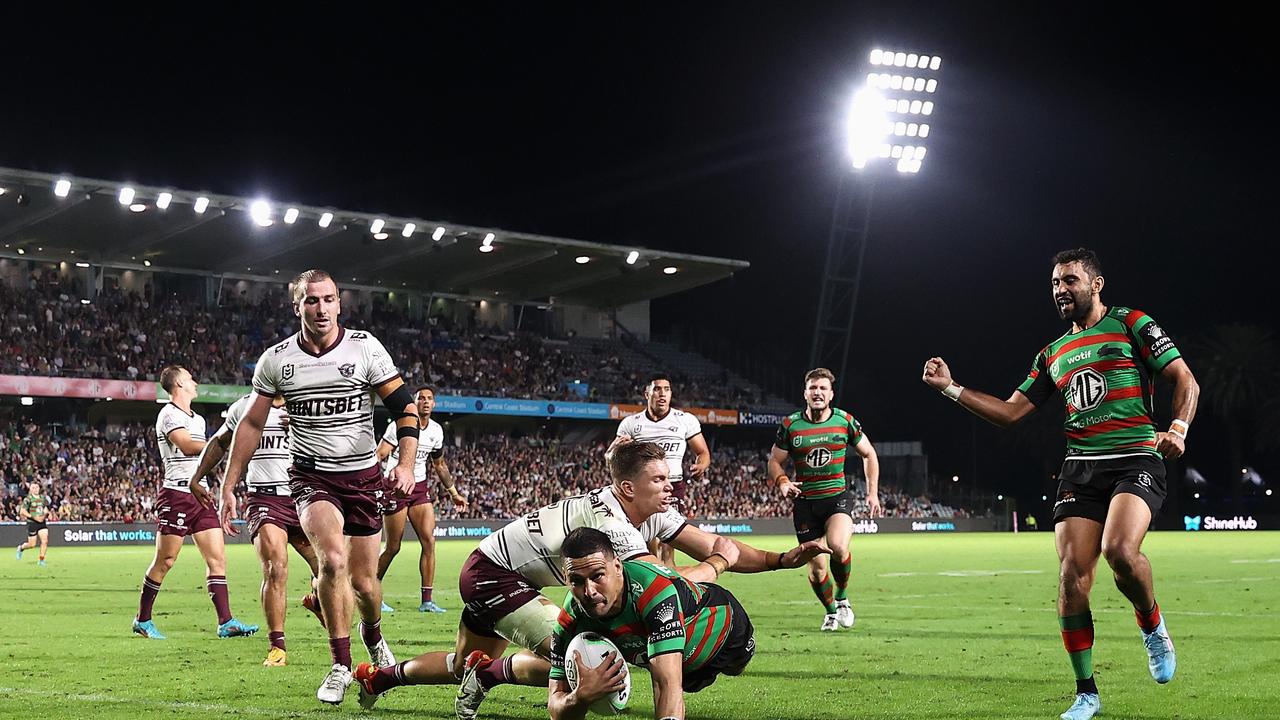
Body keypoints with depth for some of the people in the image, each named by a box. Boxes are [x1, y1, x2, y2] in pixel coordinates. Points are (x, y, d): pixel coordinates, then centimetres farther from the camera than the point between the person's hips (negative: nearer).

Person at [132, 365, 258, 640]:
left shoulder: (198, 419, 21)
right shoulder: (169, 414, -7)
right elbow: (186, 445, -19)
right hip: (176, 493, -8)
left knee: (217, 558, -2)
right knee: (165, 560, -2)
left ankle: (226, 622, -6)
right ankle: (142, 620, 11)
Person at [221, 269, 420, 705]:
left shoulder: (364, 348, -7)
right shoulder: (276, 360, -2)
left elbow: (404, 407, -2)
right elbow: (251, 425, 7)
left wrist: (406, 464, -15)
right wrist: (229, 487, 6)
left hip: (362, 477, 0)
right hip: (311, 476, 0)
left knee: (364, 580, 5)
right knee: (333, 559, -25)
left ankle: (373, 636, 40)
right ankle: (341, 665, -11)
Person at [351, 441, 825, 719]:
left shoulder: (654, 513, -4)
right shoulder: (609, 520, -30)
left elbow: (713, 545, -5)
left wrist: (783, 559, -15)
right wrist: (718, 563, -23)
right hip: (493, 573, -9)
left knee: (464, 664, 24)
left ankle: (379, 677, 39)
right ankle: (489, 672, -4)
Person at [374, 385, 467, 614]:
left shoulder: (436, 430, 7)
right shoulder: (400, 425, -12)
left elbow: (440, 465, 21)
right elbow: (379, 456, -16)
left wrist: (454, 493, 24)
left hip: (420, 488, 5)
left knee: (429, 541, -7)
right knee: (393, 548, -1)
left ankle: (427, 600, -3)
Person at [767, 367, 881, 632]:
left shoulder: (845, 421, -1)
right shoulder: (790, 425, -2)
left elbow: (869, 454, 11)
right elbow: (774, 461, 8)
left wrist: (873, 493, 6)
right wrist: (782, 482, -14)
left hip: (837, 496, -1)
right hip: (805, 502, 1)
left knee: (838, 546, -28)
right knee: (816, 567, 1)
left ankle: (842, 598, 0)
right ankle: (831, 611, 29)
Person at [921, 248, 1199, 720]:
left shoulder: (1131, 324, 4)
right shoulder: (1054, 354, 19)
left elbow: (1185, 381, 1)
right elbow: (1011, 412, 19)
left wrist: (1178, 428, -17)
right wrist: (951, 387, 12)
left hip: (1136, 460, -5)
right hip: (1080, 469, 5)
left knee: (1119, 549, -30)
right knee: (1072, 575, -7)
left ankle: (1154, 629, 1)